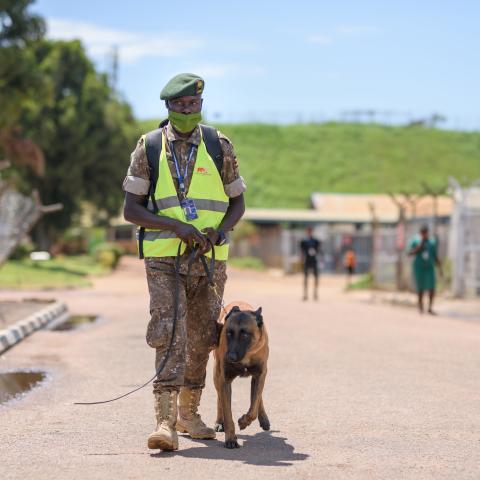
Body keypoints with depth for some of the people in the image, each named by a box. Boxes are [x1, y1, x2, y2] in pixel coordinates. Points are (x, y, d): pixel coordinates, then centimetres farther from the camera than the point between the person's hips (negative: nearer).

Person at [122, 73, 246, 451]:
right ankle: (166, 422, -20)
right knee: (169, 334, -15)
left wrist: (219, 231, -8)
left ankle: (189, 412, 26)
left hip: (210, 259, 2)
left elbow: (237, 202, 13)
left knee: (202, 338, 10)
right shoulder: (148, 148, 1)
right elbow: (131, 209, -2)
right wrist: (177, 227, -16)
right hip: (164, 259, -2)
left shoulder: (220, 147, 5)